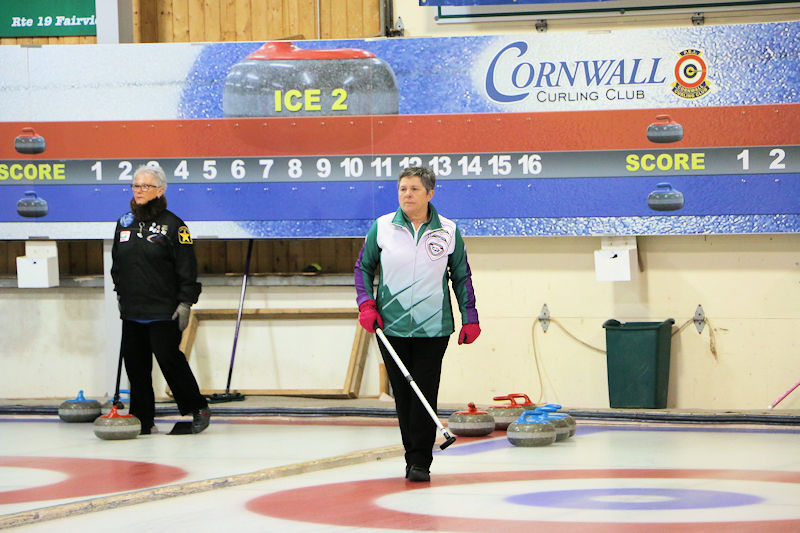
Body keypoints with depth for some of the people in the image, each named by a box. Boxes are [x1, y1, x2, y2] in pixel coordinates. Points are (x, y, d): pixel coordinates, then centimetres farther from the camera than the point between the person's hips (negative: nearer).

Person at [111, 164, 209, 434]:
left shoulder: (172, 225, -5)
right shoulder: (125, 223, 11)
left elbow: (187, 269, -7)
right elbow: (117, 265, 22)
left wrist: (185, 303, -12)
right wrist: (121, 295, 20)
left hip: (163, 311, -6)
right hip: (132, 311, 6)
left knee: (169, 359, -6)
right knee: (136, 364, 4)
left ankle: (198, 409, 11)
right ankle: (143, 420, 11)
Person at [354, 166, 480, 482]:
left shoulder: (448, 231, 2)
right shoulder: (382, 228, 2)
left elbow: (461, 276, 11)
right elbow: (363, 266, 11)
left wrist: (470, 319, 7)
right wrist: (366, 303, -3)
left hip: (433, 327, -1)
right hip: (392, 325, 1)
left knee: (425, 394, -6)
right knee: (403, 394, 5)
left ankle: (420, 462, -2)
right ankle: (412, 455, 16)